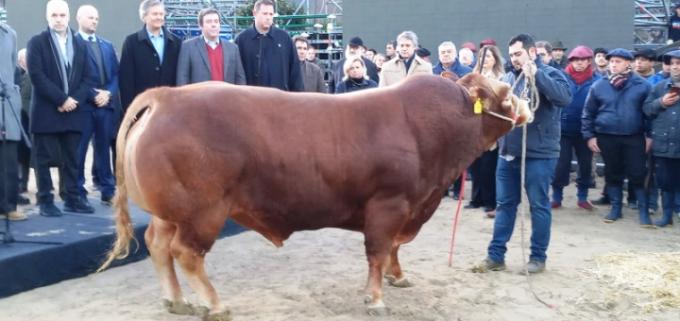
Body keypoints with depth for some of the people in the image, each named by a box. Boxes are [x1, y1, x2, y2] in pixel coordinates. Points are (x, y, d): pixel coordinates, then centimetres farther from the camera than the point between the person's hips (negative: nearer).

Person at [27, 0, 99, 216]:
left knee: (71, 158, 7)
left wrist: (75, 99, -8)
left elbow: (89, 77, 7)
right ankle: (45, 201, 8)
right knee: (44, 159, 1)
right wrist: (62, 99, -15)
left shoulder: (80, 44, 13)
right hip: (46, 112, -3)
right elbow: (37, 76, -10)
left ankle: (72, 199, 14)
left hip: (74, 111, 4)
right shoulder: (37, 42, 0)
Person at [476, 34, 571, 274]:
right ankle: (496, 255, 18)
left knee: (539, 205, 5)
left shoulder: (549, 74, -5)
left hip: (538, 154, -5)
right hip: (508, 153, 6)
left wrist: (536, 75, -27)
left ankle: (538, 257, 17)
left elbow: (565, 98, -24)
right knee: (504, 204, 10)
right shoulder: (508, 78, 12)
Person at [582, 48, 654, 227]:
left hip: (634, 138, -1)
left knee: (637, 174, 1)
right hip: (607, 138, 1)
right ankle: (616, 208, 23)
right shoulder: (599, 86, 0)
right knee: (612, 174, 10)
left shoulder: (642, 85, -2)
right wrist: (589, 135, 0)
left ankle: (643, 210, 13)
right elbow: (588, 113, 5)